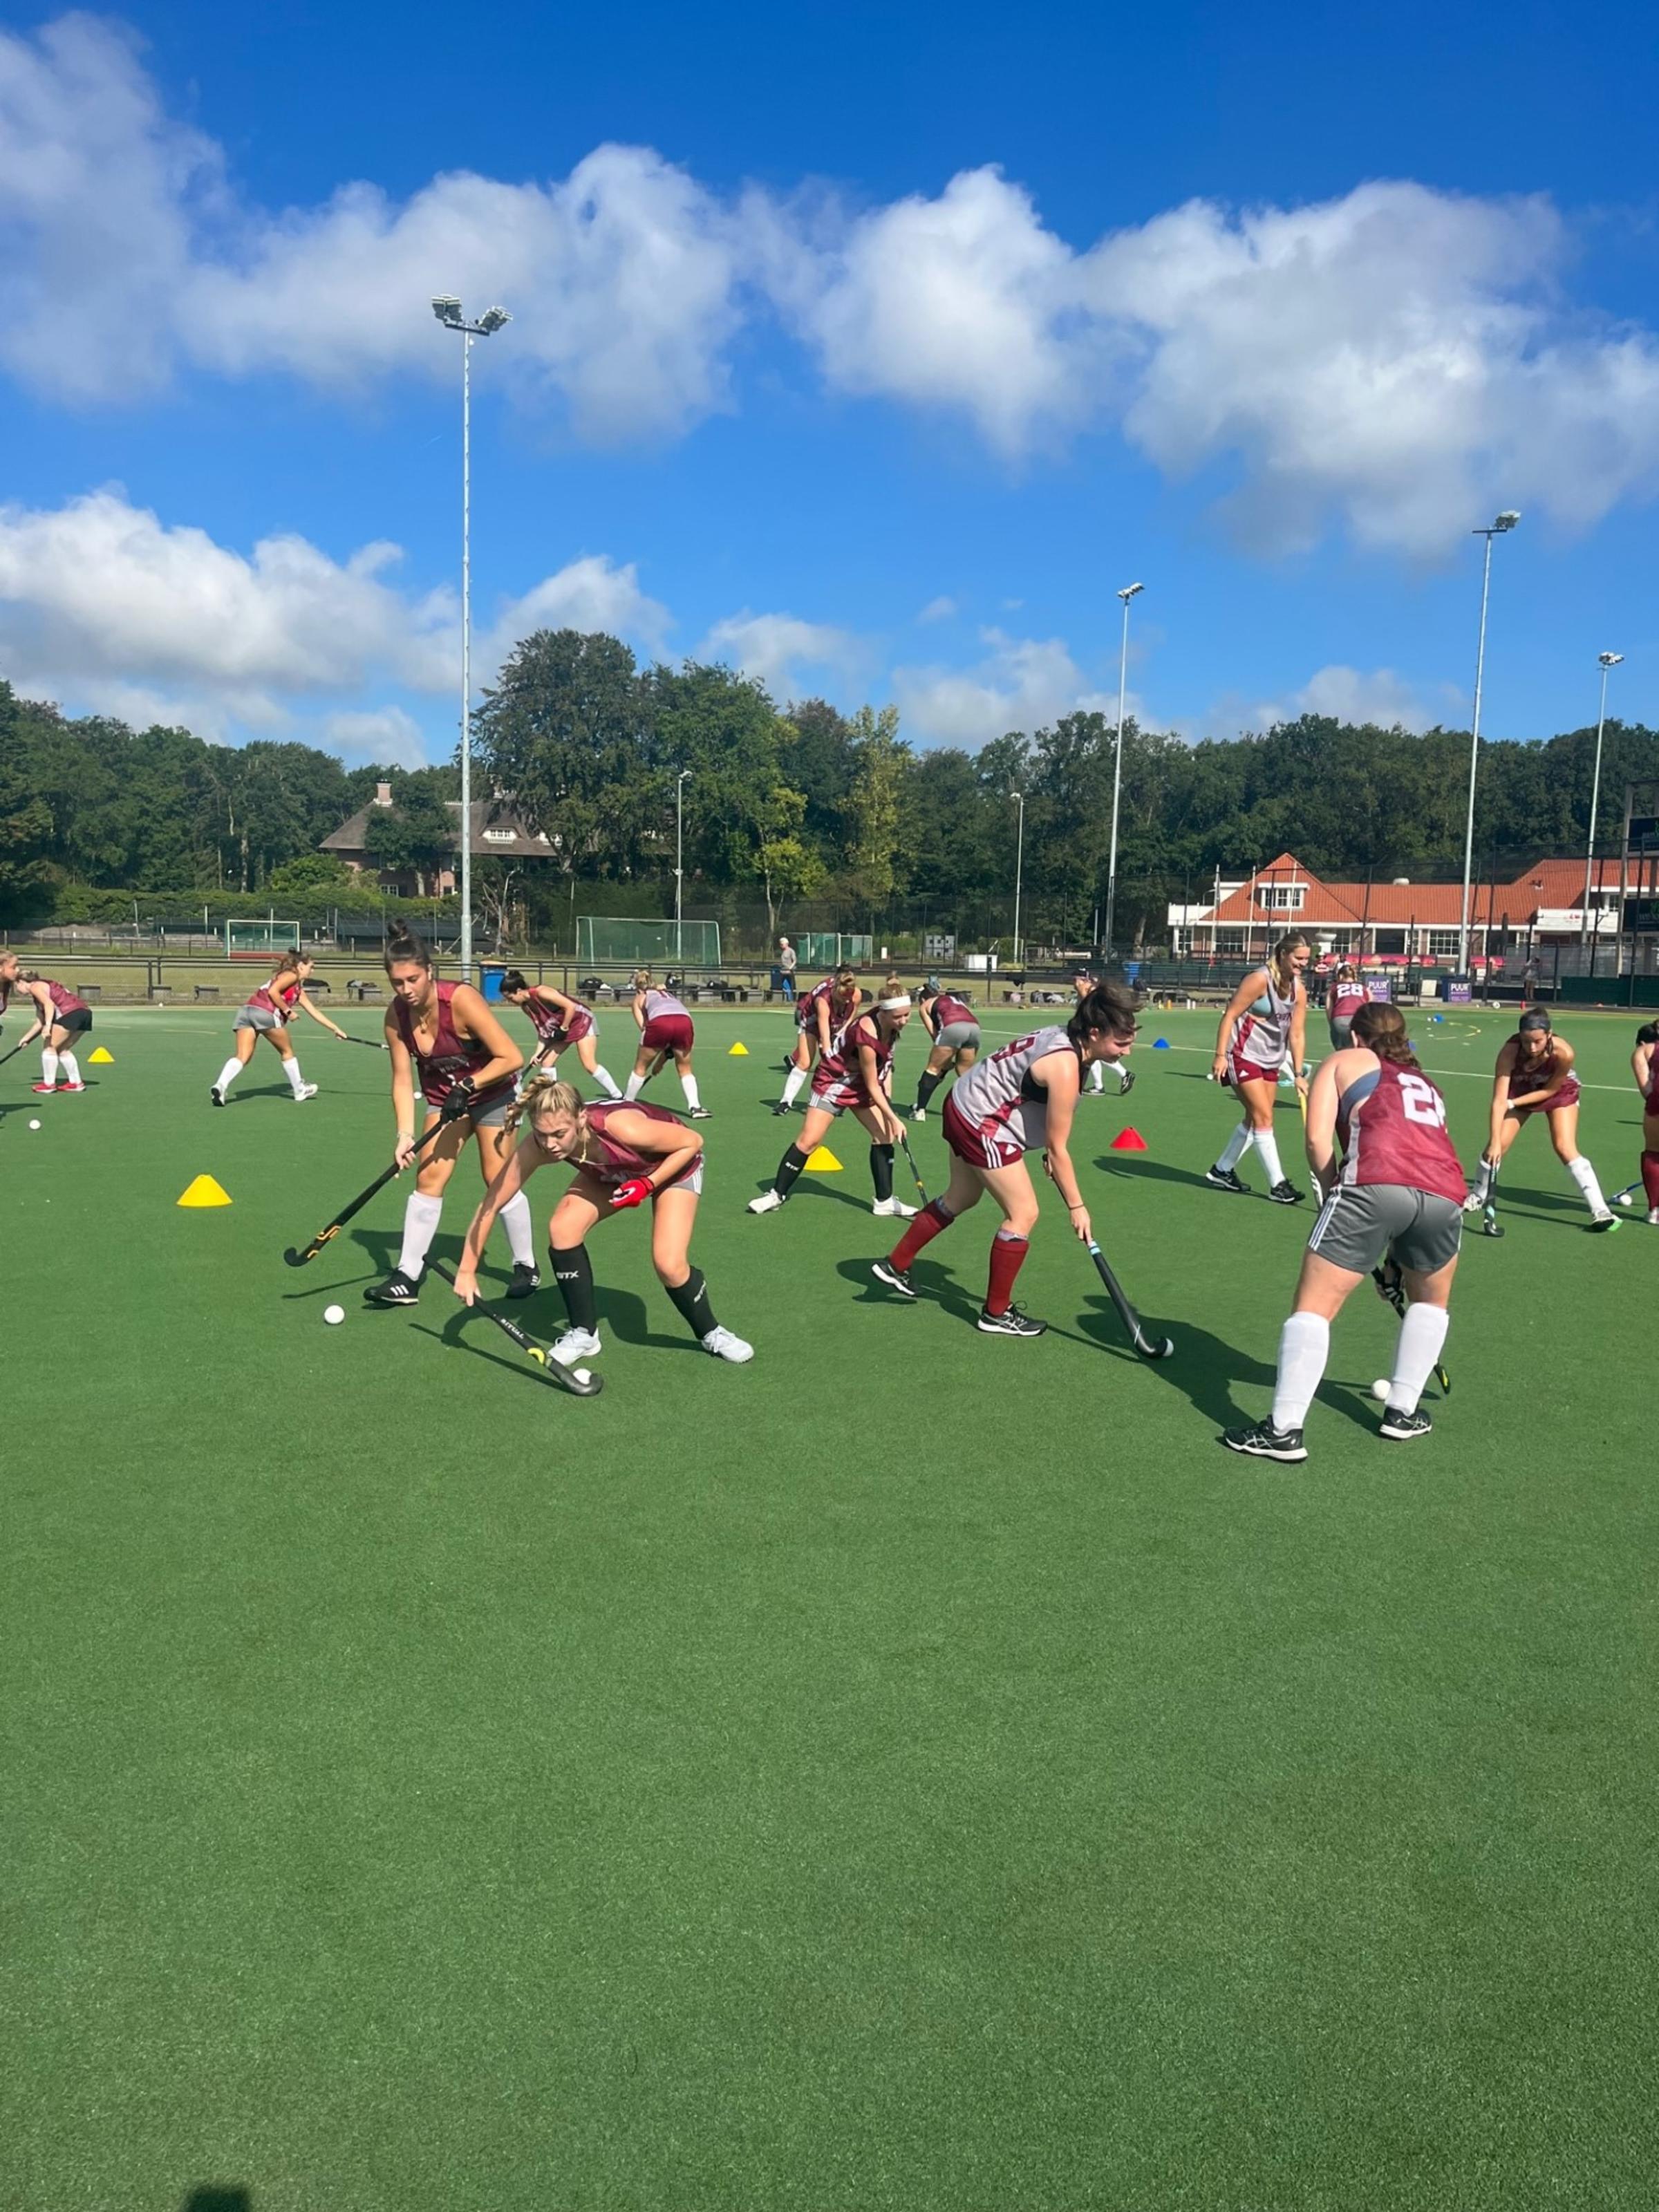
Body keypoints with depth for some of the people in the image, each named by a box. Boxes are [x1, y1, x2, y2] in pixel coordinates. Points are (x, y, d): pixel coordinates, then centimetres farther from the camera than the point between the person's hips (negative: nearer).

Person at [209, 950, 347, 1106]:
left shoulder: (299, 991, 33)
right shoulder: (291, 975, 7)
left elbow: (315, 1012, 36)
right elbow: (273, 991, -9)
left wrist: (336, 1029, 37)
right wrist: (288, 1011, -3)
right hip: (265, 1012, -8)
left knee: (242, 1057, -6)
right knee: (287, 1052, 12)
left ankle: (220, 1086, -28)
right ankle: (300, 1091, 23)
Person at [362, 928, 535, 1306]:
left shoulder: (461, 999, -29)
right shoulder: (396, 1015, -13)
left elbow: (511, 1058, -27)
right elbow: (402, 1079, -8)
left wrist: (466, 1087, -28)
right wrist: (405, 1134, -17)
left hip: (491, 1092, -5)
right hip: (444, 1097, 5)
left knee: (498, 1179, -6)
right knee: (428, 1178, -3)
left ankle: (526, 1267, 12)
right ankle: (407, 1278, 1)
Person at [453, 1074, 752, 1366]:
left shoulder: (621, 1127, -43)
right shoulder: (535, 1148, -31)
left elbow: (692, 1142, -26)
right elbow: (490, 1206, -22)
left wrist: (647, 1184, -32)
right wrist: (467, 1270, -23)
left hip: (673, 1165, -4)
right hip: (610, 1173, 4)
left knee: (669, 1265, -17)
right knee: (562, 1229, -18)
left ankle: (711, 1334, 14)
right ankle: (584, 1334, 1)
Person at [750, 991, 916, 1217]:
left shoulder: (892, 1023, -14)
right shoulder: (868, 1034, -36)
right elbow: (872, 1087, -25)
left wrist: (887, 1094, 2)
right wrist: (894, 1119, -21)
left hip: (862, 1082, 7)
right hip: (833, 1080, -7)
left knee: (884, 1135, 0)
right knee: (808, 1141, -10)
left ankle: (884, 1200, 9)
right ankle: (776, 1194, 2)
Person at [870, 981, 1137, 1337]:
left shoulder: (1065, 1036, -3)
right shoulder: (1065, 1067, -29)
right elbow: (1058, 1148, -21)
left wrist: (1048, 1152, 9)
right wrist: (1076, 1206, -13)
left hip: (965, 1105, 10)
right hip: (981, 1124, -10)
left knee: (960, 1199, 27)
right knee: (1023, 1213, -3)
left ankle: (895, 1266, 40)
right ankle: (996, 1313, 10)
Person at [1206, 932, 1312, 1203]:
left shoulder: (1299, 990, 2)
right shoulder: (1260, 980, -19)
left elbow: (1297, 1034, 2)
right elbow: (1230, 1016, -18)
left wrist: (1299, 1073, -5)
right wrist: (1220, 1055, -23)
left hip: (1270, 1060, 8)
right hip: (1243, 1055, -8)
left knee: (1255, 1119, 12)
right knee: (1264, 1117, -11)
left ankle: (1222, 1171, 26)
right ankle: (1277, 1185, -7)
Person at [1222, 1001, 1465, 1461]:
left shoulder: (1344, 1061, 24)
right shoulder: (1427, 1085, 37)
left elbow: (1318, 1138, 7)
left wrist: (1332, 1192, 18)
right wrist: (1396, 1253, 45)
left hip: (1374, 1183, -5)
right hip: (1446, 1192, 5)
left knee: (1314, 1306, 2)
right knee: (1431, 1300, 31)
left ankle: (1284, 1431, -1)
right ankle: (1402, 1412, 33)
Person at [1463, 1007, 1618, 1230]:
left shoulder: (1563, 1053, -38)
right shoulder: (1509, 1051, -36)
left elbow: (1550, 1090, -19)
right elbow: (1499, 1101, -35)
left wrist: (1513, 1103, -22)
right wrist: (1494, 1142, -39)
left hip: (1560, 1090, -1)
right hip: (1520, 1088, 1)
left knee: (1565, 1148, -17)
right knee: (1497, 1146, -4)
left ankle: (1600, 1211, -14)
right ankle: (1476, 1197, 21)